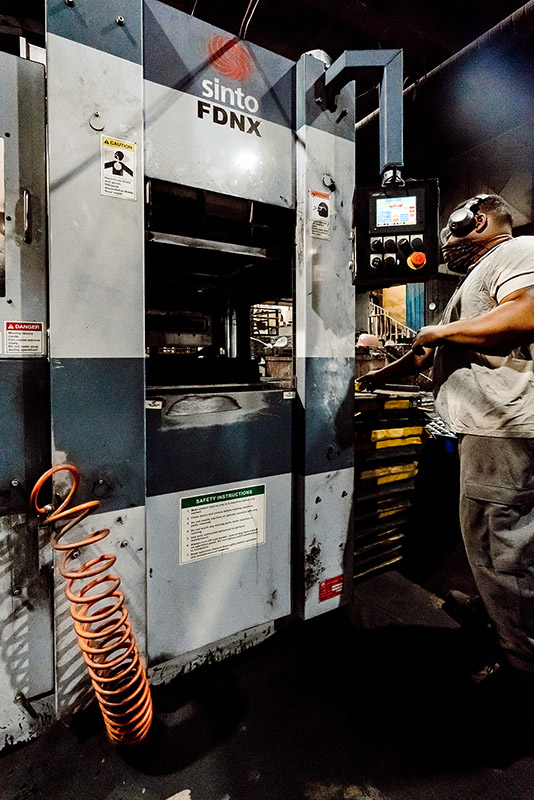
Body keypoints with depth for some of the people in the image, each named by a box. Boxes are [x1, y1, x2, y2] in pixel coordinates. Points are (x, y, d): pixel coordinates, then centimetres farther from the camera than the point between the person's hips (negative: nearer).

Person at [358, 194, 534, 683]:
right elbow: (429, 354, 31)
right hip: (490, 429, 10)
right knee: (494, 548, 16)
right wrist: (376, 377, 32)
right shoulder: (480, 277, 30)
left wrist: (439, 331, -11)